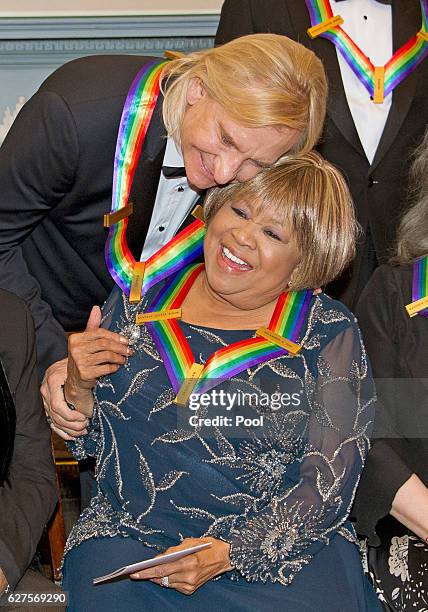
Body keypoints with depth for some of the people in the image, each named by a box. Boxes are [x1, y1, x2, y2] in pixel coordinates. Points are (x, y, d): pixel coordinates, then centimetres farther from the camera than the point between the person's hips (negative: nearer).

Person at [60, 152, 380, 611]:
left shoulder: (330, 333, 0)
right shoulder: (141, 298, 7)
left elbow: (330, 480, -5)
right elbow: (86, 442, 15)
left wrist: (230, 554, -17)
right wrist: (78, 387, -6)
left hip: (283, 547, -1)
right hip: (130, 535, 1)